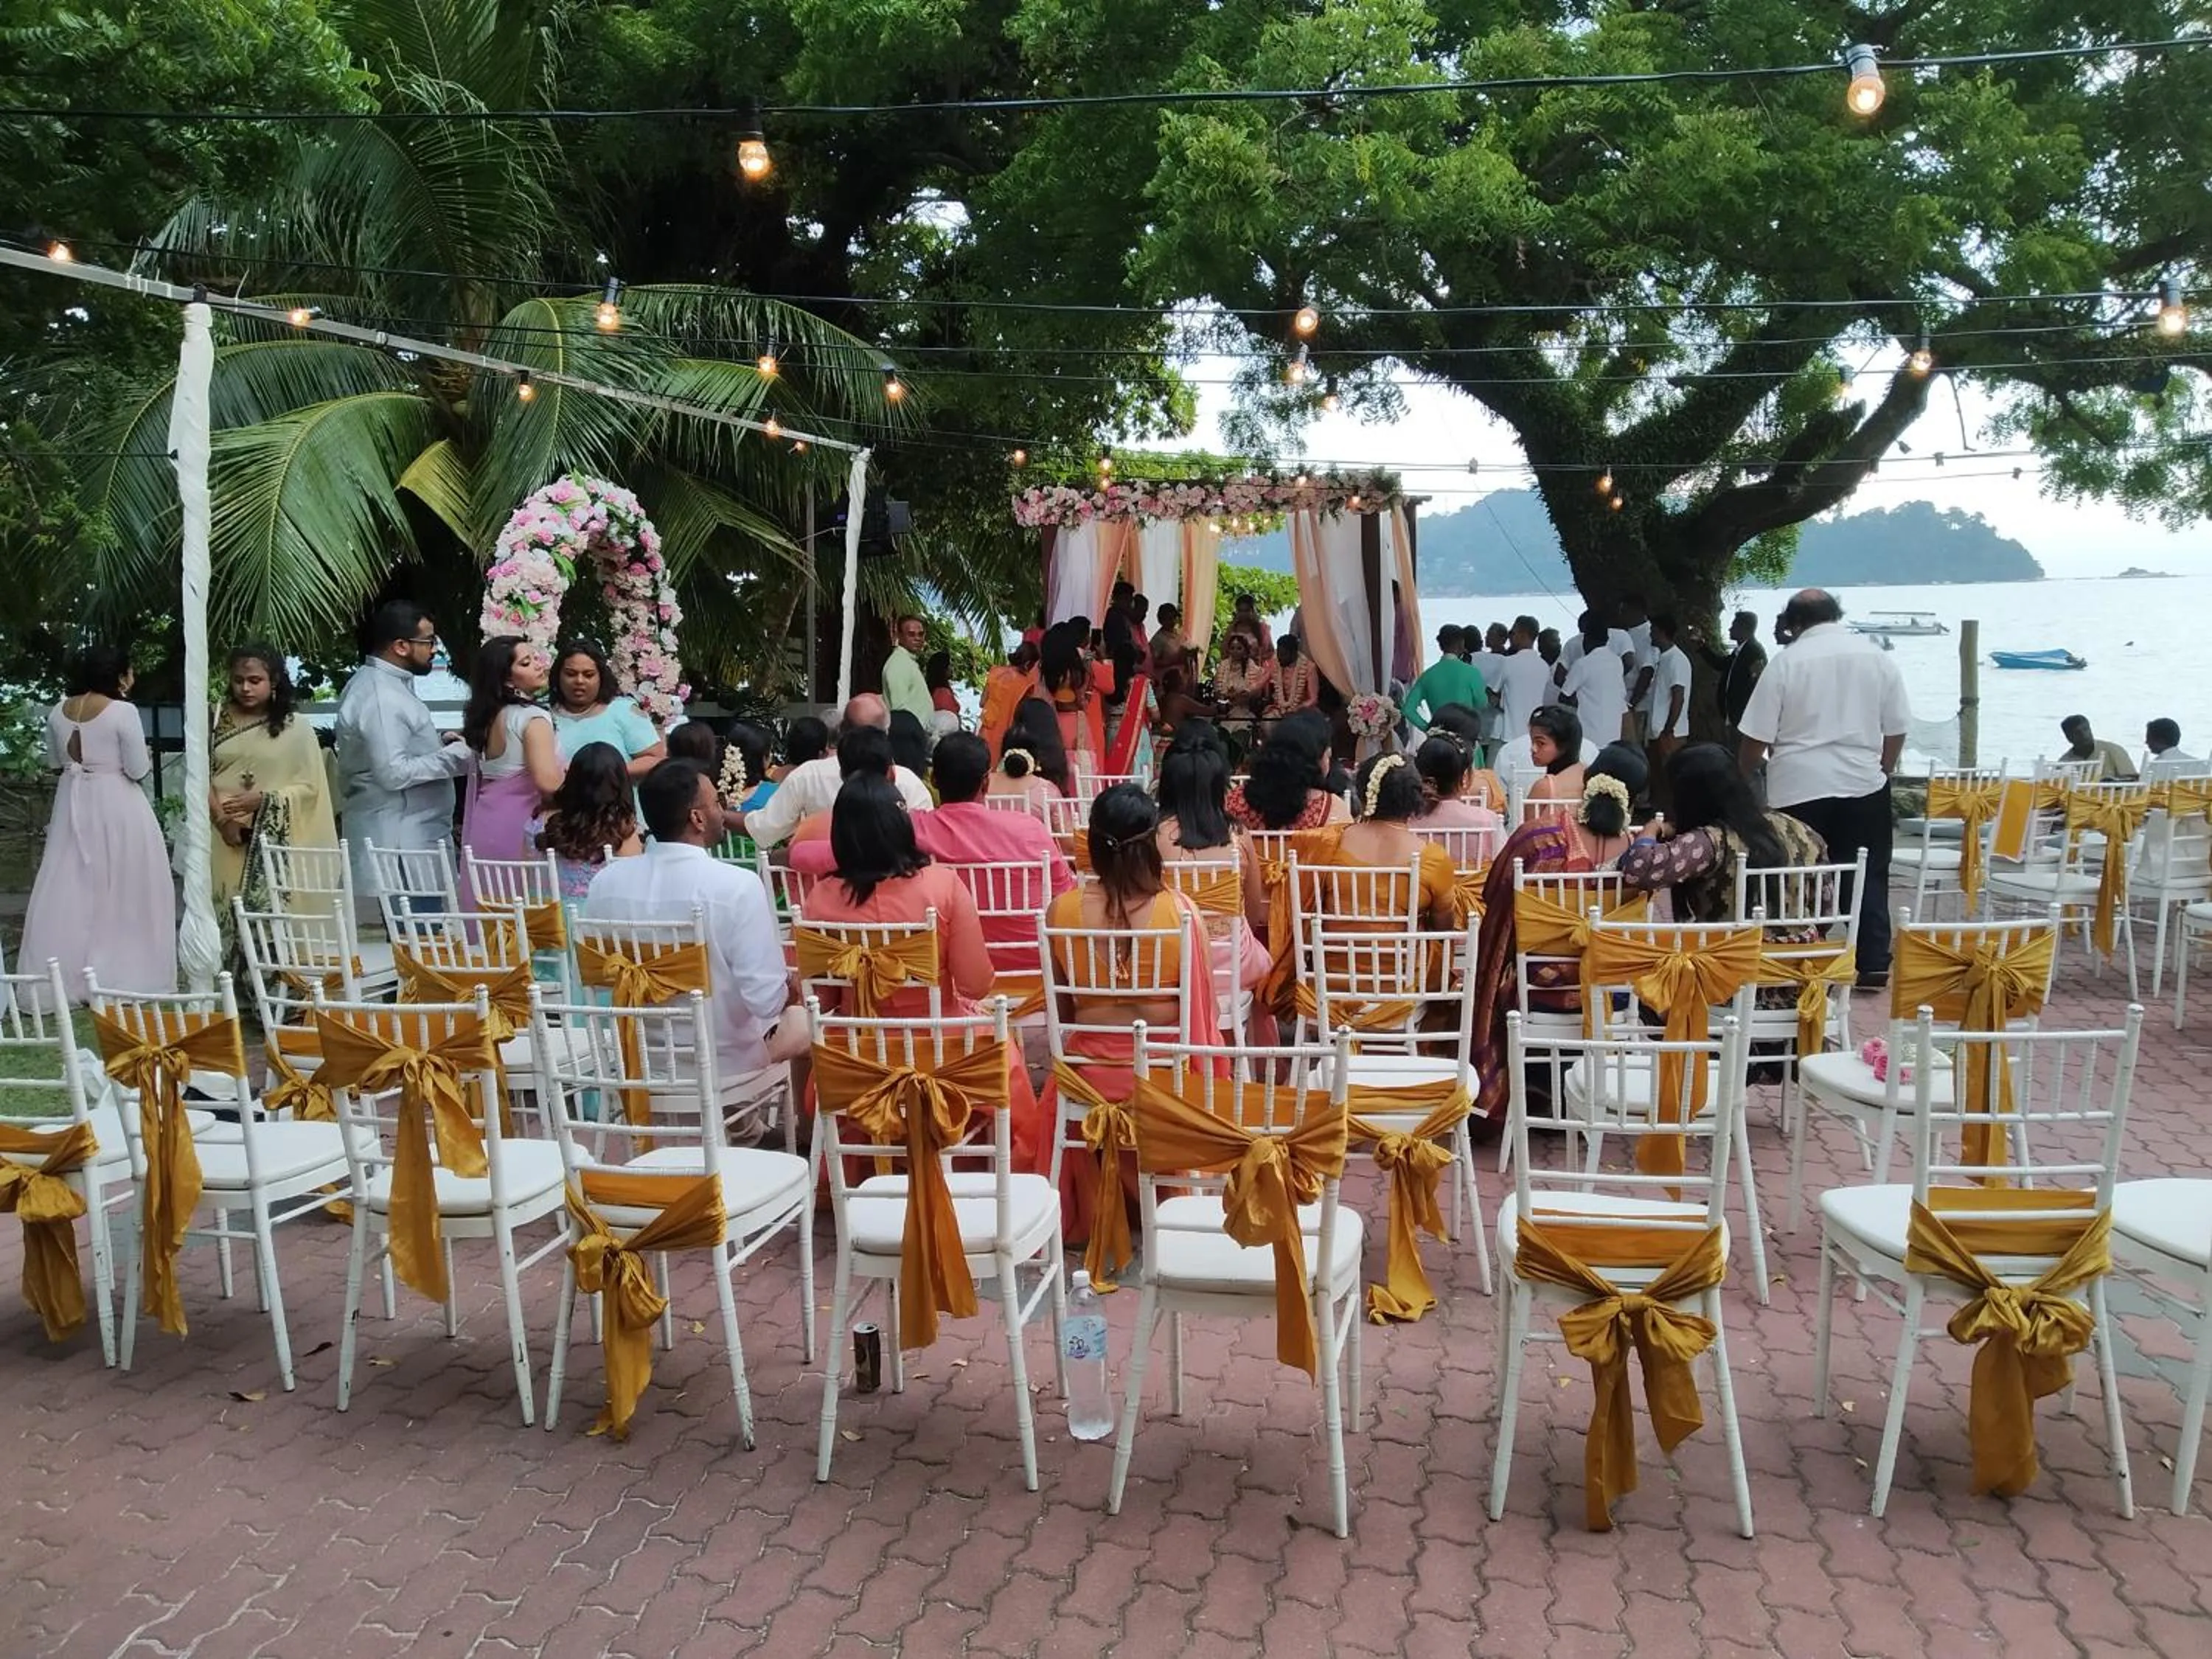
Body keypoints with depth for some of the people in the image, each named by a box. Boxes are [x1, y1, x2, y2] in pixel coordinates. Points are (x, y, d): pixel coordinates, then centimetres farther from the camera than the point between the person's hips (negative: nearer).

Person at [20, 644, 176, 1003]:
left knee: (68, 889, 10)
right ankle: (123, 975, 9)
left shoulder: (58, 712, 4)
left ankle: (58, 980, 13)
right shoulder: (123, 712, -15)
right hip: (116, 806, -5)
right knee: (119, 890, 4)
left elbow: (54, 762, 14)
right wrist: (136, 759, 7)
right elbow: (138, 769, -14)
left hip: (73, 803, 6)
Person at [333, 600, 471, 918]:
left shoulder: (372, 683, 15)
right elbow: (394, 772, -23)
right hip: (398, 842, -11)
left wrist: (437, 743, 11)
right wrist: (455, 756, -16)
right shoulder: (381, 698, -17)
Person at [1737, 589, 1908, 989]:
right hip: (1864, 786, 3)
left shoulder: (1786, 662, -6)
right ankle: (1873, 966, 12)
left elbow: (1756, 738, -6)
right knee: (1869, 877, 12)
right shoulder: (1878, 658, 4)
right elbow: (1896, 731, 8)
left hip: (1798, 791, -3)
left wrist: (1742, 780, 10)